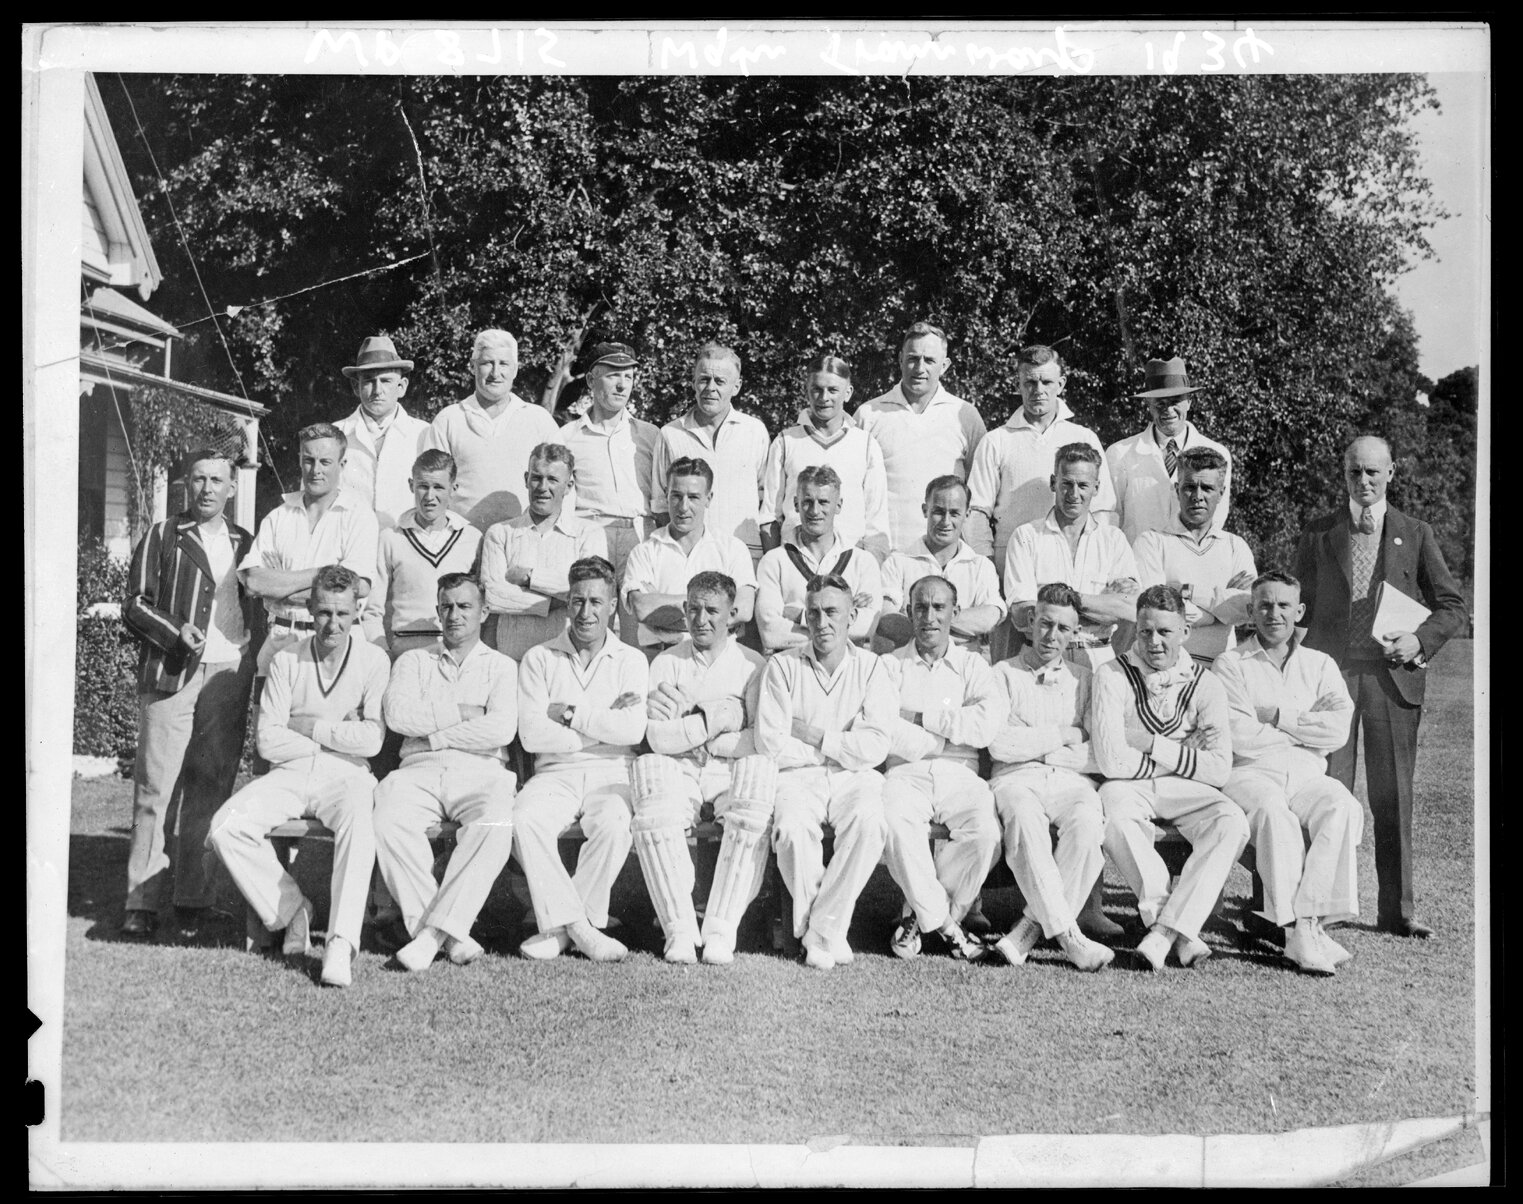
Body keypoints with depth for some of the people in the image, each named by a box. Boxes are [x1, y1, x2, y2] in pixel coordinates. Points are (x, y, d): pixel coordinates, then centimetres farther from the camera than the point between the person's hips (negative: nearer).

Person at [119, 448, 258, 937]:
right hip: (172, 675, -3)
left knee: (210, 791, 3)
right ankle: (141, 902, -3)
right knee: (155, 788, -6)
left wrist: (251, 653, 5)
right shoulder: (162, 538, 9)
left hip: (228, 677, 3)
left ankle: (193, 898, 11)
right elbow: (135, 605, 3)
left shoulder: (244, 544, 17)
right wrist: (176, 631, -13)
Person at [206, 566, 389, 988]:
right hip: (288, 776, 3)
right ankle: (291, 909, -4)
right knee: (225, 828, -21)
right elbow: (268, 742, -1)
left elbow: (371, 740, -9)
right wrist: (337, 735, -4)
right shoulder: (286, 661, 6)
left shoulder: (373, 661, 1)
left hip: (344, 777, -3)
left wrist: (307, 725, -5)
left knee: (360, 829, -36)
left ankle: (341, 942, -33)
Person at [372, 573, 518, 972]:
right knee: (390, 821, -32)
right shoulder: (413, 661, 22)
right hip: (420, 770, 1)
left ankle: (434, 931, -29)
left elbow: (500, 730, -2)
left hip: (480, 771, -1)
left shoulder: (502, 666, 17)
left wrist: (432, 731, -1)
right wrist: (462, 712, -1)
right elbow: (397, 714, 1)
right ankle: (451, 934, -25)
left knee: (496, 826, -35)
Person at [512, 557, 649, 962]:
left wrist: (570, 713, -6)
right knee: (525, 818, -31)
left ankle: (560, 926, -17)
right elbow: (531, 734, -4)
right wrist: (605, 723, -5)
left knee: (614, 824, -33)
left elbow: (633, 731, -6)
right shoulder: (539, 659, 10)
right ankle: (580, 927, -24)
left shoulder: (630, 661, 11)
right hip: (555, 773, 1)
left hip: (611, 775, 0)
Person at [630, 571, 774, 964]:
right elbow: (657, 738, -4)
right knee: (655, 818, -31)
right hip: (678, 771, 1)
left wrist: (688, 719, -5)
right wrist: (717, 718, -12)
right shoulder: (666, 663, 11)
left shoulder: (752, 664, 9)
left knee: (753, 822, -32)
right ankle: (679, 930, -23)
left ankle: (721, 931, -25)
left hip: (732, 772, 0)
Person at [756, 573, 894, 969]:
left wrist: (815, 737, -6)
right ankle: (830, 934, -14)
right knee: (792, 828, -32)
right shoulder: (782, 666, 4)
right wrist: (841, 749, -3)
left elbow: (875, 748, -5)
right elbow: (771, 746, -7)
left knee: (869, 822, -32)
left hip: (854, 778, 1)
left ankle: (822, 931, -20)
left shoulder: (871, 668, 7)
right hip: (798, 777, -1)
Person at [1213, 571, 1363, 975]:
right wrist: (1309, 729, 2)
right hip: (1250, 774, -3)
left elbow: (1339, 731, 1)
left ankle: (1310, 918, -33)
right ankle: (1298, 932, -33)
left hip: (1306, 776, 3)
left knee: (1344, 807, -29)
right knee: (1274, 813, -35)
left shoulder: (1320, 665, 18)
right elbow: (1242, 739, -7)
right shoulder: (1231, 663, 7)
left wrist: (1279, 717, -4)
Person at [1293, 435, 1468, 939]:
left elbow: (1453, 607, 9)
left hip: (1393, 676, 1)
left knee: (1393, 797, 5)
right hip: (1330, 671, 0)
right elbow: (1303, 608, 12)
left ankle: (1398, 908, 13)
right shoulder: (1317, 535, 9)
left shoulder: (1415, 534, 9)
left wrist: (1420, 639, -8)